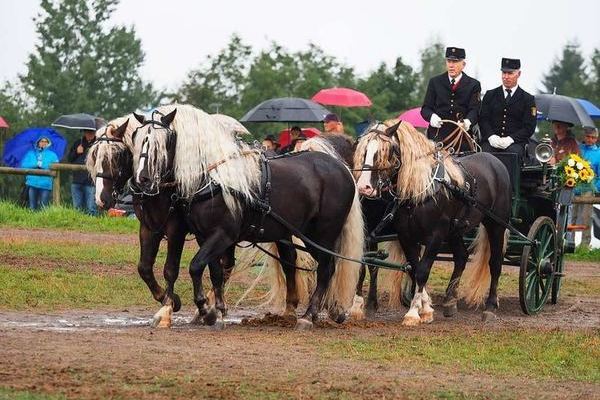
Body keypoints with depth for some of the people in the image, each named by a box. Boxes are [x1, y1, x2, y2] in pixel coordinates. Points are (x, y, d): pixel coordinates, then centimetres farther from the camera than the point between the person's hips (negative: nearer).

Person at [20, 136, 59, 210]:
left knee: (43, 207, -8)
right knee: (32, 206, -2)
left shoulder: (52, 155, 15)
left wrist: (42, 165, -8)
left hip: (46, 184, -1)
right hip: (32, 183, 1)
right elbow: (24, 165, 3)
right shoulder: (31, 153, 17)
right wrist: (36, 164, -10)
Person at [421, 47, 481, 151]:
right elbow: (425, 108, 10)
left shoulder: (473, 84, 9)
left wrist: (468, 121, -25)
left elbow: (474, 110, -2)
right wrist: (432, 116, -15)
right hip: (438, 137, 1)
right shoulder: (435, 82, 14)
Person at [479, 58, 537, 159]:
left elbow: (529, 127, 3)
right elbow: (483, 119, 10)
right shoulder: (490, 95, 18)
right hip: (491, 142, 1)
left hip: (515, 143, -1)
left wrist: (510, 139, -12)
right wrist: (491, 137, -10)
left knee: (514, 152, -35)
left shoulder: (528, 99, 11)